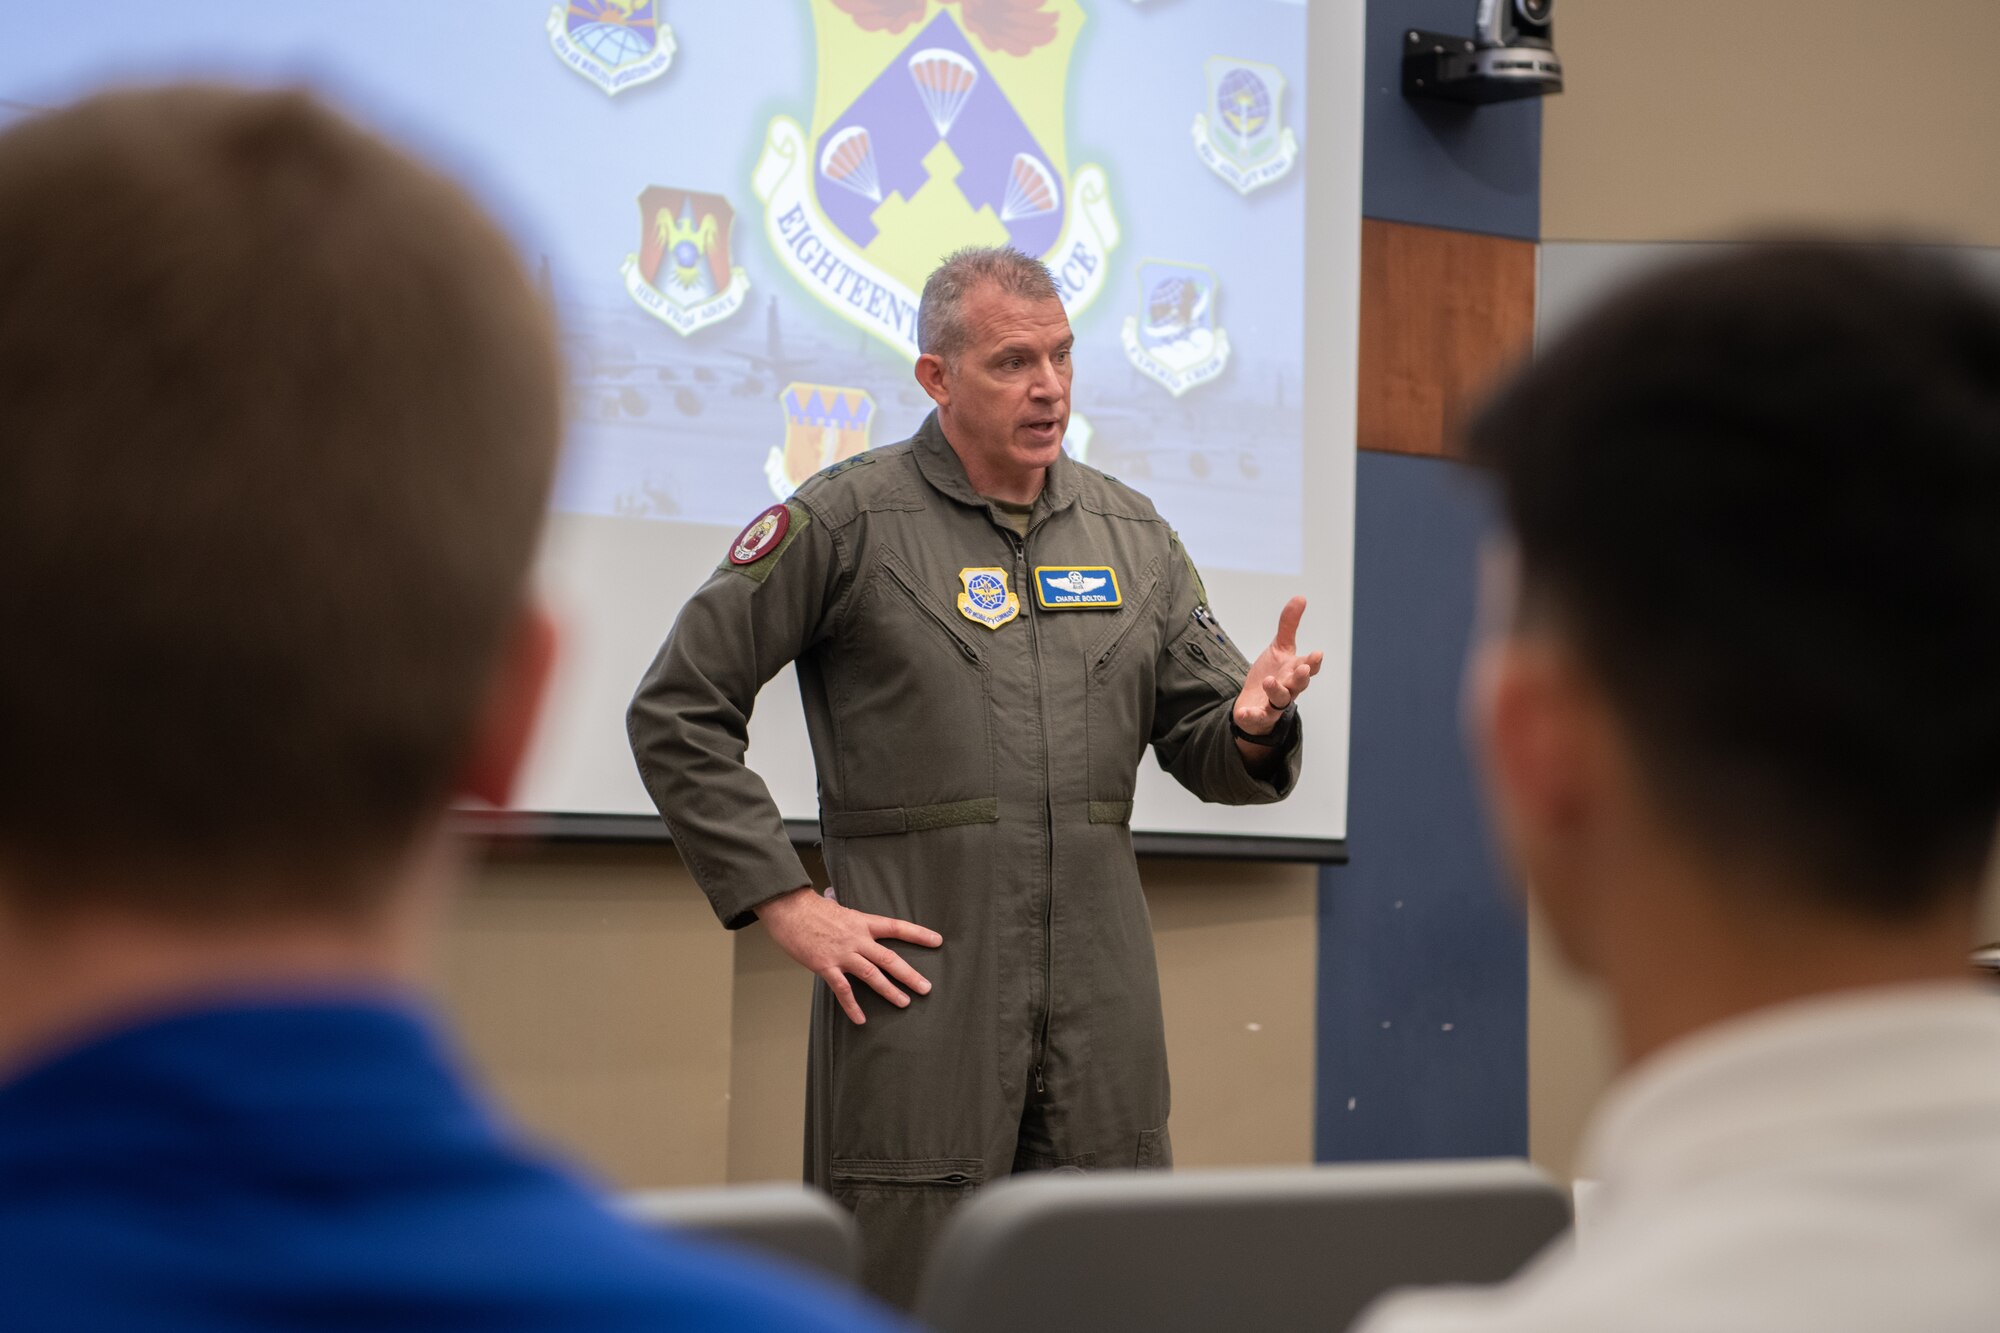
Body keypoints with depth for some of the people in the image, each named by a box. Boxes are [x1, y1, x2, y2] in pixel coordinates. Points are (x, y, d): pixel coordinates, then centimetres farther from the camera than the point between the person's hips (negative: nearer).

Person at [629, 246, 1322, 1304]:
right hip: (920, 973, -4)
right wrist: (784, 904, -7)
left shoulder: (1131, 533, 13)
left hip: (1100, 993, 5)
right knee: (908, 1292, -3)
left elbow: (1204, 748, 14)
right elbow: (676, 715, -2)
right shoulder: (844, 521, -2)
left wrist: (1251, 725, -11)